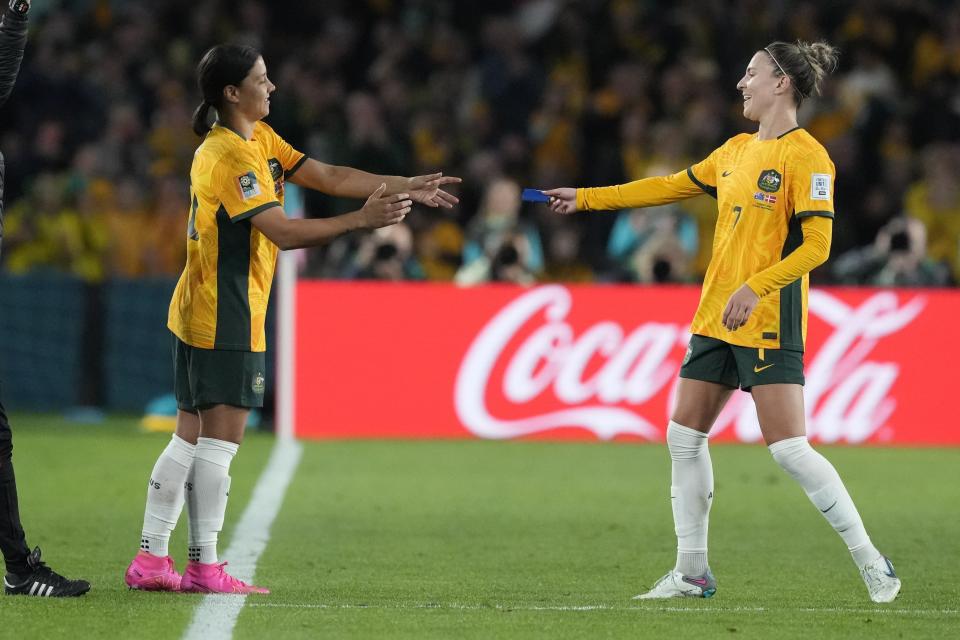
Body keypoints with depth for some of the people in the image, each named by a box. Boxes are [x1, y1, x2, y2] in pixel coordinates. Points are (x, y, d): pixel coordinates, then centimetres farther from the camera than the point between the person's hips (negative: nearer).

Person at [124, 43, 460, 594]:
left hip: (201, 316, 10)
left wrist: (406, 188, 2)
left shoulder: (260, 140, 11)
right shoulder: (228, 157, -19)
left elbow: (328, 176, 8)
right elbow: (284, 232, -25)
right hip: (225, 320, -10)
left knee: (192, 436, 10)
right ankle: (205, 567, -1)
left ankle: (151, 560, 11)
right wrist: (361, 220, -27)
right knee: (221, 439, -5)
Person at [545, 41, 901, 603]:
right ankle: (692, 572, 15)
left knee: (789, 449, -13)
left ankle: (872, 564, -4)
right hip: (716, 318, 9)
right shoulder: (737, 150, 14)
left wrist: (755, 288, -25)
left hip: (769, 322, -9)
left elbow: (817, 244, -16)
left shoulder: (806, 156, -11)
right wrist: (585, 198, 24)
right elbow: (671, 187, 24)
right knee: (684, 436, 7)